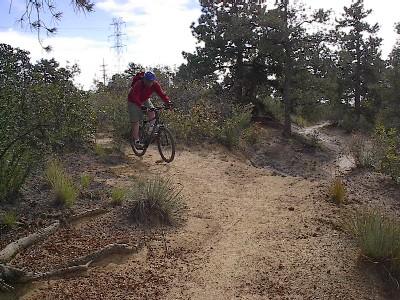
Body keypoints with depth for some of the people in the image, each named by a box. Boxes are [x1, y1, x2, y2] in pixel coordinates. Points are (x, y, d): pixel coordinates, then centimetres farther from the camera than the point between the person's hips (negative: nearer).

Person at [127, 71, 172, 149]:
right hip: (134, 101, -5)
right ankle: (136, 141, 1)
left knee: (152, 112, -24)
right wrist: (141, 106, -61)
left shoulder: (155, 84, -22)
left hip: (145, 100, 5)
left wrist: (168, 102, -44)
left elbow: (161, 93, -28)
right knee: (135, 121, -5)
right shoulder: (138, 84, -36)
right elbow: (135, 97, -45)